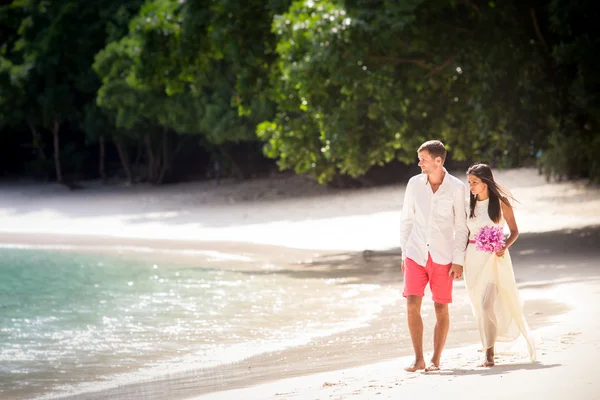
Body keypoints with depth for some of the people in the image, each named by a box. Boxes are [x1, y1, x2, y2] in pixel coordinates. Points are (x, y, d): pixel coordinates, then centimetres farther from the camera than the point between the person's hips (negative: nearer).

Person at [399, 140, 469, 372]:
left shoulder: (456, 188, -6)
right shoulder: (414, 184, 1)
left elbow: (461, 227, -3)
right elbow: (407, 220, 10)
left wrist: (458, 261, -7)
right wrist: (404, 252, 8)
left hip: (442, 256, -2)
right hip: (416, 254, 2)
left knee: (441, 309, 0)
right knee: (412, 305, -7)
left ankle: (435, 360, 10)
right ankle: (418, 359, 1)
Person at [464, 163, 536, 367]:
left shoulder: (501, 203, -3)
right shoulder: (469, 204, 7)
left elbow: (514, 231, 2)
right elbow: (466, 233, 13)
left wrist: (505, 247, -16)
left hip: (494, 258, -4)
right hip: (473, 258, 4)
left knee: (487, 304, -12)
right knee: (480, 306, 4)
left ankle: (489, 353, -4)